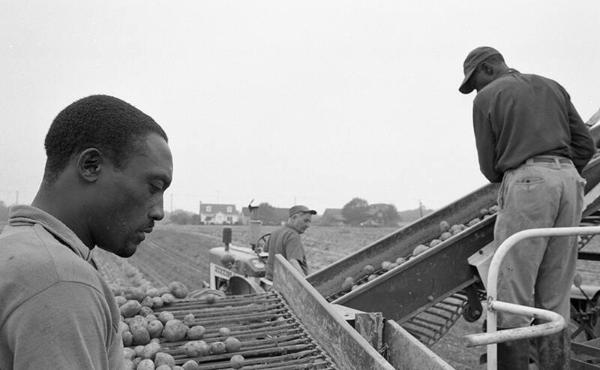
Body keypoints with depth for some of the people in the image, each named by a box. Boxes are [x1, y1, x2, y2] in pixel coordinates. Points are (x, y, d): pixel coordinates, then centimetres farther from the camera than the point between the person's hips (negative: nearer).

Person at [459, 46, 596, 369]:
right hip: (570, 179, 6)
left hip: (526, 184, -6)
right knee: (555, 294, 10)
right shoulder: (552, 86, 22)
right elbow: (584, 144, 15)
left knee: (512, 293, -2)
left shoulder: (487, 97, 6)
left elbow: (489, 166, 6)